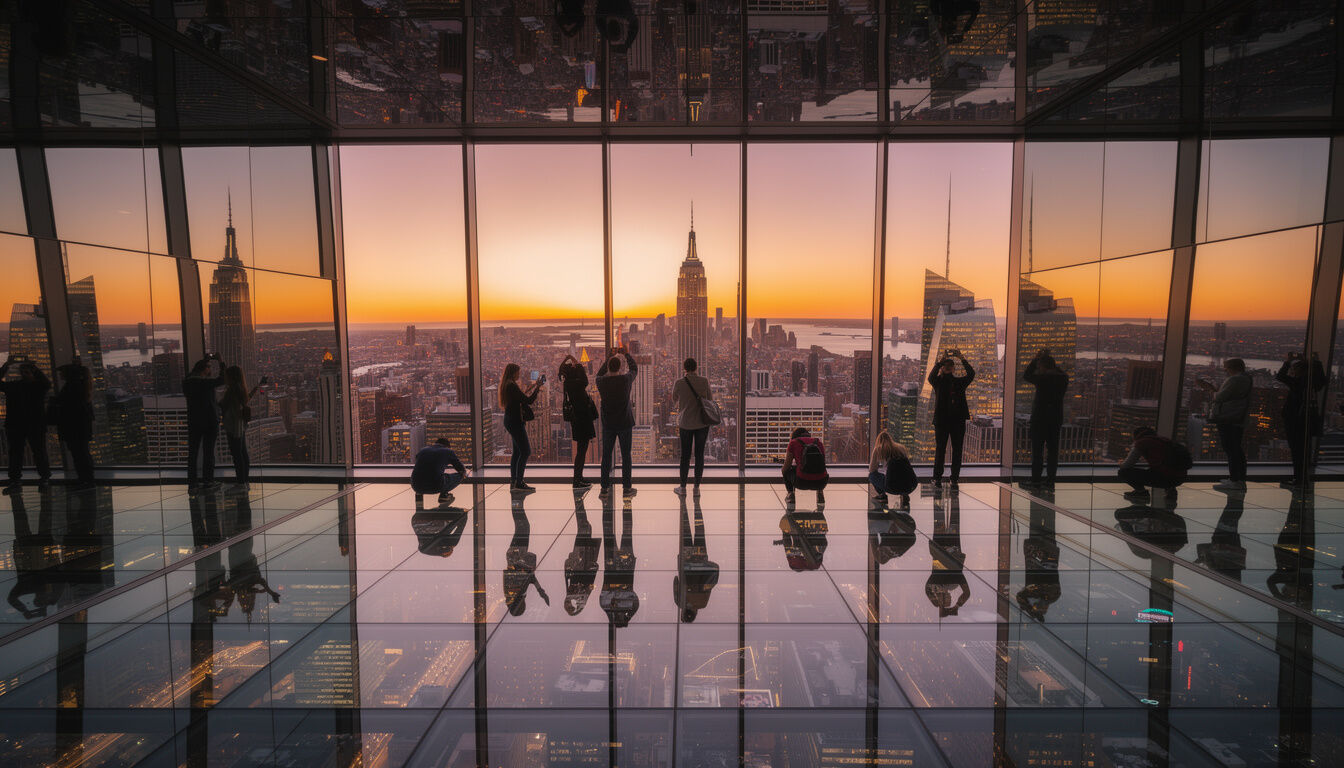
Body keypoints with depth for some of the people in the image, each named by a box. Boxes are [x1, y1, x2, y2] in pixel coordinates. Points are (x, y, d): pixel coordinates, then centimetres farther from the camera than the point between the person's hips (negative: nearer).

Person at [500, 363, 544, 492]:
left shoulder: (506, 385, 15)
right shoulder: (512, 385, -17)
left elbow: (521, 398, 22)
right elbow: (528, 400, -19)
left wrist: (533, 387, 21)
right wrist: (537, 387, -10)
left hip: (511, 421, 11)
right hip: (515, 422, -11)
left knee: (517, 451, 13)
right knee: (525, 451, -9)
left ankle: (513, 482, 15)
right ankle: (519, 483, -9)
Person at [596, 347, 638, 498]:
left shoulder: (601, 382, -7)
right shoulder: (626, 379, -12)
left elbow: (600, 373, 18)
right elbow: (634, 369, 9)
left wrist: (611, 356, 23)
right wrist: (626, 354, 21)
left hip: (608, 424, 2)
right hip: (624, 423, -2)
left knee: (606, 455, 9)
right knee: (625, 456, 4)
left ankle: (605, 486, 13)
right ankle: (627, 487, 7)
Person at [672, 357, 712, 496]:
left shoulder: (679, 383, -9)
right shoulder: (704, 381, -8)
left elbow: (674, 396, 10)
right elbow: (710, 399, 1)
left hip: (686, 423, 0)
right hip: (702, 422, 0)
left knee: (685, 455, 9)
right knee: (700, 454, 9)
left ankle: (683, 487, 15)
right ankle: (697, 487, 13)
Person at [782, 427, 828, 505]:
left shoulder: (794, 442, 9)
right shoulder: (819, 442, 19)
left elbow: (786, 467, 13)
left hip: (802, 482, -3)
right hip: (821, 483, 3)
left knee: (786, 471, 28)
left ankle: (790, 493, 15)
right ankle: (820, 493, 21)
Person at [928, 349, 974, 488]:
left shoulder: (959, 382, 13)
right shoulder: (938, 381, 6)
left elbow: (971, 374, -3)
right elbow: (931, 376, -15)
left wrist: (962, 359, -10)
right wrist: (941, 360, -21)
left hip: (958, 420, 3)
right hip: (941, 420, -2)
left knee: (957, 450, 4)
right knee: (940, 449, -2)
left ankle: (954, 478, 11)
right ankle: (937, 478, 4)